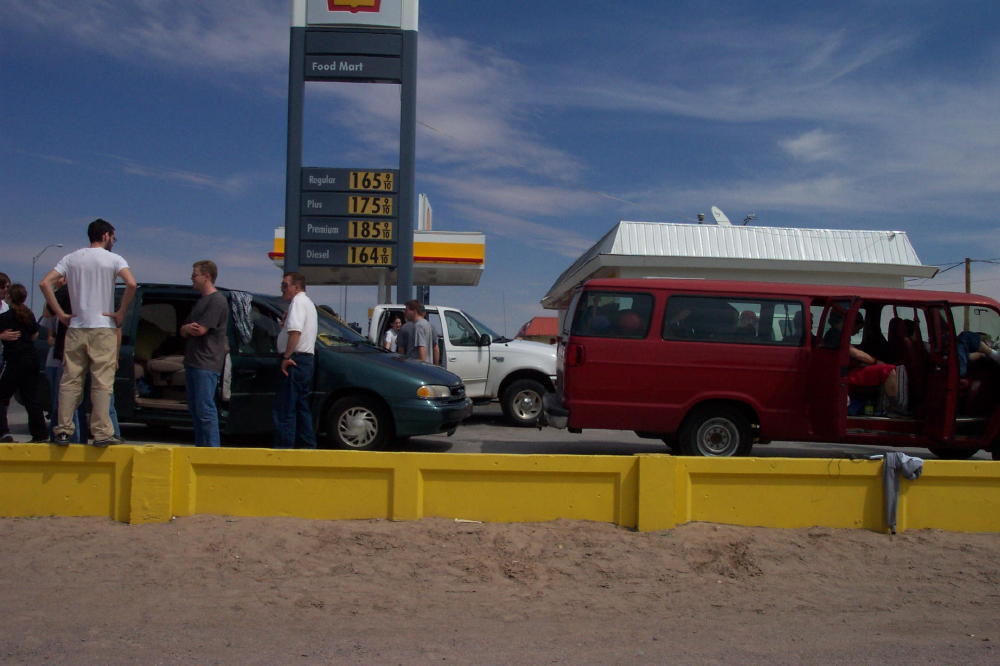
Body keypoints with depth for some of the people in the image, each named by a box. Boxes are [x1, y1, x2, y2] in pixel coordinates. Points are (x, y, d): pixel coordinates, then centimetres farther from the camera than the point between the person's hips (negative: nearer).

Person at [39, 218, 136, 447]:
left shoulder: (71, 258, 10)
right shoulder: (114, 259, -2)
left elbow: (45, 283, 1)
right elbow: (131, 284, -19)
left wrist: (61, 313, 3)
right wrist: (121, 313, -10)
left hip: (75, 329, 4)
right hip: (103, 329, -4)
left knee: (70, 381, 8)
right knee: (102, 383, -3)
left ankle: (63, 431, 7)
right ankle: (102, 433, -4)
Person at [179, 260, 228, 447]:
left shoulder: (217, 301, -10)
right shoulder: (201, 301, 22)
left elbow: (201, 330, -17)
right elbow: (183, 332, 18)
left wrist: (186, 328, 3)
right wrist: (188, 328, -5)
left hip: (206, 365, -10)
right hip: (192, 362, 10)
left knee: (205, 409, -11)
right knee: (194, 409, 12)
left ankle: (212, 448, -9)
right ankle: (200, 447, 17)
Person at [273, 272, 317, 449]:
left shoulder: (298, 301, -10)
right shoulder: (308, 302, 23)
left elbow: (295, 331, -23)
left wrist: (287, 356, -21)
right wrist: (285, 324, 12)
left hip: (296, 360, -10)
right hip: (307, 359, 10)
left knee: (284, 408, -10)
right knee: (302, 406, 14)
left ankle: (284, 446, -11)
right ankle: (307, 444, 17)